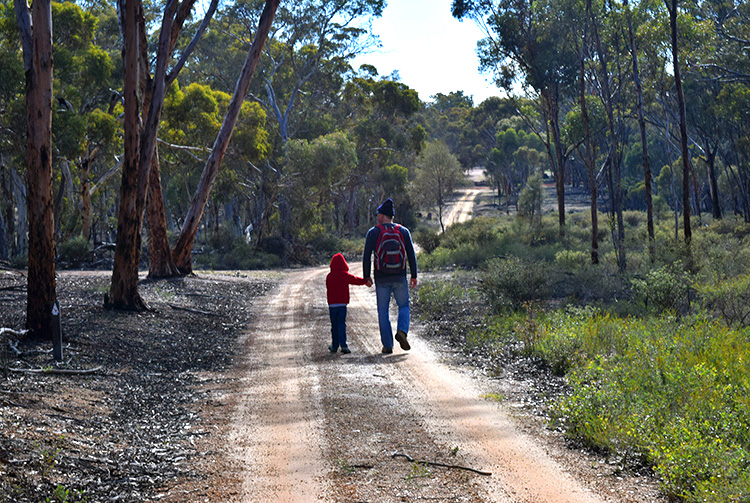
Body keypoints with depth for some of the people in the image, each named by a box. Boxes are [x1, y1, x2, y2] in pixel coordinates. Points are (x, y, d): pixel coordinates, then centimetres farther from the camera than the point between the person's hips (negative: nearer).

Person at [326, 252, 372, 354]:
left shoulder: (329, 277, 5)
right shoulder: (345, 275, -2)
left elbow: (328, 289, 14)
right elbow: (356, 280, 10)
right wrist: (366, 281, 26)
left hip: (332, 304, 2)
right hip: (342, 303, -2)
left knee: (334, 325, 11)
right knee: (342, 324, -4)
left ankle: (334, 346, 17)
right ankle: (343, 345, -15)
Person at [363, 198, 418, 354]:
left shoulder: (373, 233, -4)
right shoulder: (403, 231, 2)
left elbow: (366, 256, -4)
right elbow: (411, 255, 2)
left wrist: (366, 276, 6)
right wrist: (414, 275, 8)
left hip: (382, 279, -1)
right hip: (400, 278, 1)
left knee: (383, 311, 8)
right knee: (404, 306, 15)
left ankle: (387, 345, 6)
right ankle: (402, 331, -12)